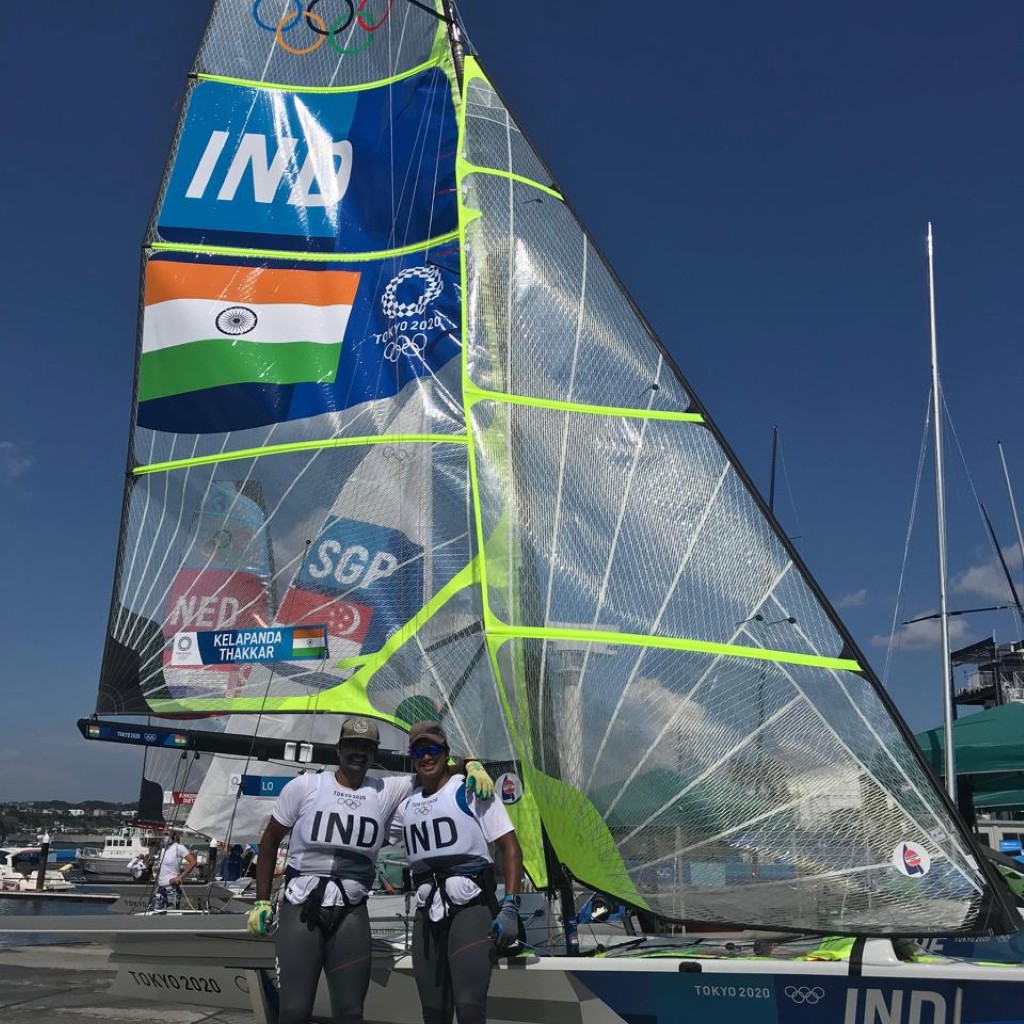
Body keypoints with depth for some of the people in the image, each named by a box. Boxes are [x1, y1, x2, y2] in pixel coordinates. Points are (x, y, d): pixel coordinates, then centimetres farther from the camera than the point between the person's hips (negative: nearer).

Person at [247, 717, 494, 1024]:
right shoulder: (305, 786, 0)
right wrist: (262, 901, 4)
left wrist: (472, 765, -16)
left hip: (351, 913, 2)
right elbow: (270, 840, 7)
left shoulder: (387, 791, 4)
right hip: (300, 907, -2)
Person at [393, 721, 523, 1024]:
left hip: (471, 907, -6)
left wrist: (510, 907, -13)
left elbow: (511, 847, -5)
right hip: (427, 912, 6)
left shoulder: (471, 790, 0)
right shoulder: (407, 805, 16)